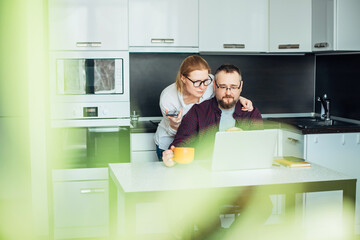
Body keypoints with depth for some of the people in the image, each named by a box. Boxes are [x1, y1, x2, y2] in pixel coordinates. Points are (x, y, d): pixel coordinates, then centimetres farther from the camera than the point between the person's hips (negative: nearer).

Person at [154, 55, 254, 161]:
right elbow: (171, 132, -14)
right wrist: (174, 124, -37)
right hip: (168, 143, -3)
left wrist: (240, 99, -18)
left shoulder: (210, 82, -23)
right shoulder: (167, 98, -29)